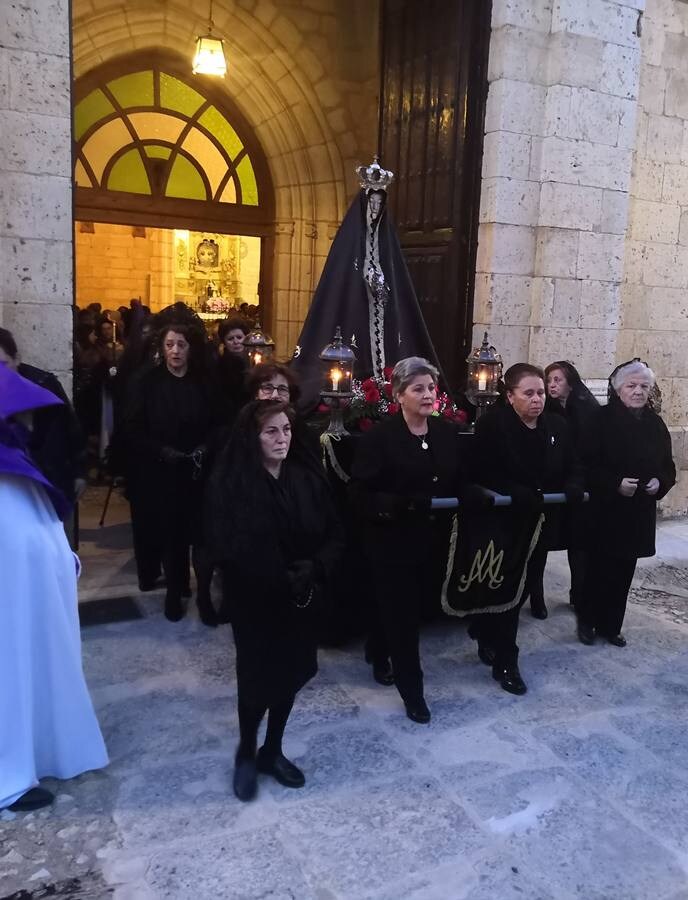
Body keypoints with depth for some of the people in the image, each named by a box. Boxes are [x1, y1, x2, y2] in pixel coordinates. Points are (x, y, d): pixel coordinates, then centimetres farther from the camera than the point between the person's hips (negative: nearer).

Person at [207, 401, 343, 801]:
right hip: (256, 599, -4)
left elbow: (334, 534, 1)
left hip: (302, 597, 4)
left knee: (292, 672, 13)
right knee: (258, 676, 5)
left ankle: (273, 751, 35)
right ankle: (246, 753, 31)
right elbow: (227, 549, -18)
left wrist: (315, 569, -17)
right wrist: (278, 580, -21)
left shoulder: (308, 477, -3)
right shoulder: (231, 482, -15)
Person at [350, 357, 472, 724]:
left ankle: (379, 652, 49)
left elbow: (460, 482, 10)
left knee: (415, 606, 20)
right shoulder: (379, 437, -14)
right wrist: (398, 504, -31)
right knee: (402, 614, 4)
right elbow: (360, 494, -17)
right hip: (392, 540, -5)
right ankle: (411, 689, 23)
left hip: (433, 539, 6)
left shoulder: (447, 433, 3)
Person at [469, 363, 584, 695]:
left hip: (540, 523, 6)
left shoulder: (557, 426, 3)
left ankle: (485, 634, 41)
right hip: (503, 522, -6)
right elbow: (482, 474, -20)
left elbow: (573, 466, 10)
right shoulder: (491, 424, -14)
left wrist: (573, 487, -12)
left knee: (524, 586, 17)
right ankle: (505, 663, 17)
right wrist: (518, 494, -30)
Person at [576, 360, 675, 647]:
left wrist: (659, 482, -8)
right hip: (604, 510, -5)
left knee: (623, 571, 10)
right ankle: (587, 621, 20)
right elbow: (586, 463, -13)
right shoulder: (602, 419, -9)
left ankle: (611, 625, 23)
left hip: (639, 512, 5)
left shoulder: (655, 424, 7)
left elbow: (668, 467, 12)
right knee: (598, 568, 2)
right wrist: (615, 483, -22)